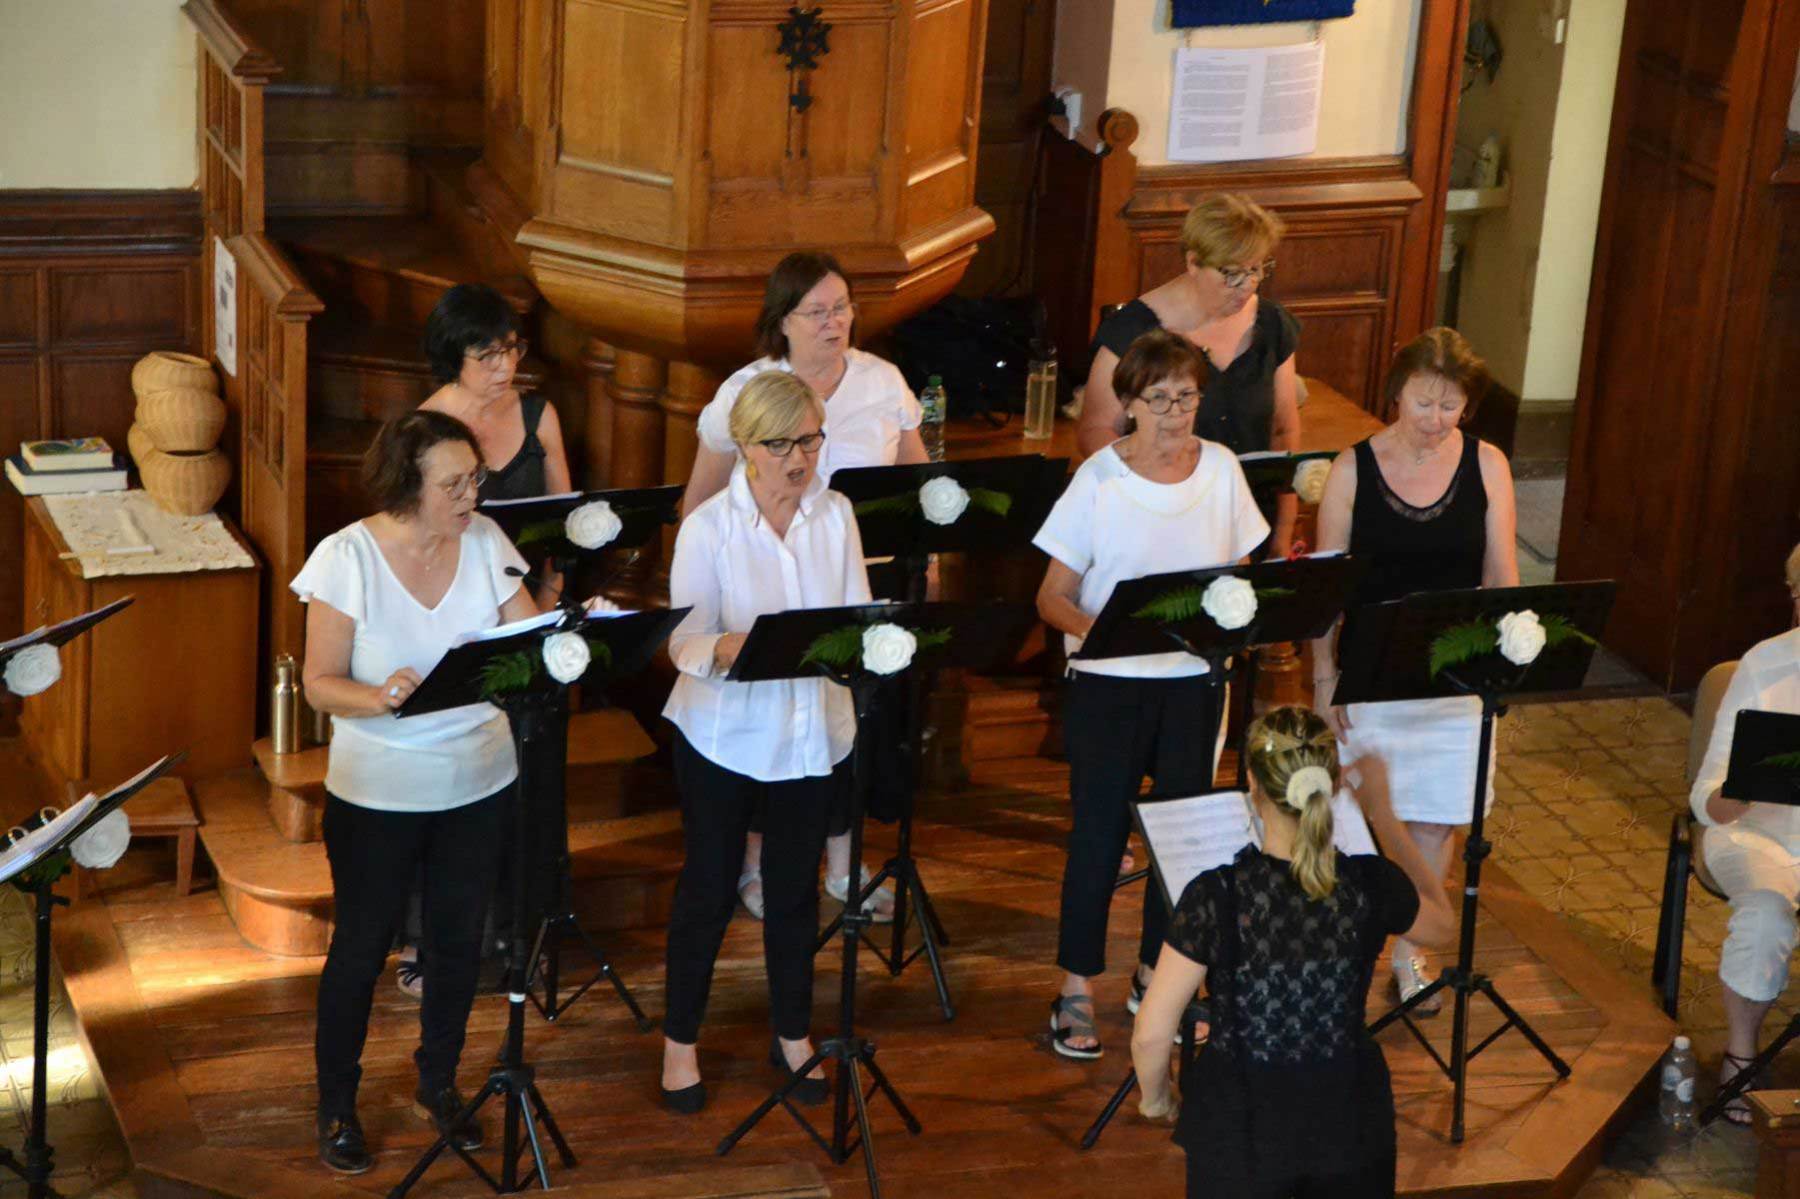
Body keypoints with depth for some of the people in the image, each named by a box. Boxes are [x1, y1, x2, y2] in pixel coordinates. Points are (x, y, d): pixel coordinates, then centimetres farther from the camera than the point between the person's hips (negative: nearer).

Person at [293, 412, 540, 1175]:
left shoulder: (486, 542, -6)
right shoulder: (347, 556, -16)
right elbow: (320, 683, -15)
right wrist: (379, 698, -34)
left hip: (477, 783, 4)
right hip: (377, 792, -3)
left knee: (459, 941, 16)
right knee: (361, 946, 9)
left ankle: (438, 1086, 37)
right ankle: (336, 1106, 27)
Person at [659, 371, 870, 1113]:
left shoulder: (835, 515, 1)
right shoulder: (708, 527, -11)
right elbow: (684, 640, -17)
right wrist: (728, 649, -39)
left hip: (811, 735, 3)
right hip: (725, 737, -3)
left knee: (795, 886, 15)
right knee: (708, 889, 7)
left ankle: (793, 1035, 31)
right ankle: (680, 1041, 23)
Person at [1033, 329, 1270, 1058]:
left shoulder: (1221, 470, 0)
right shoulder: (1099, 480, -10)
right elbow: (1051, 597, -9)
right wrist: (1093, 629, -29)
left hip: (1192, 679, 4)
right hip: (1108, 684, -3)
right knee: (1100, 833, 2)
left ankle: (1157, 975, 28)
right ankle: (1076, 990, 15)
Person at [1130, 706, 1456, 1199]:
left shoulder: (1217, 897, -20)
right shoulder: (1372, 886, -12)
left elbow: (1151, 1033, -15)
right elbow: (1443, 924, 13)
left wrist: (1155, 1096, 6)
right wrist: (1382, 816, 16)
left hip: (1242, 1127, -2)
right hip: (1347, 1122, 2)